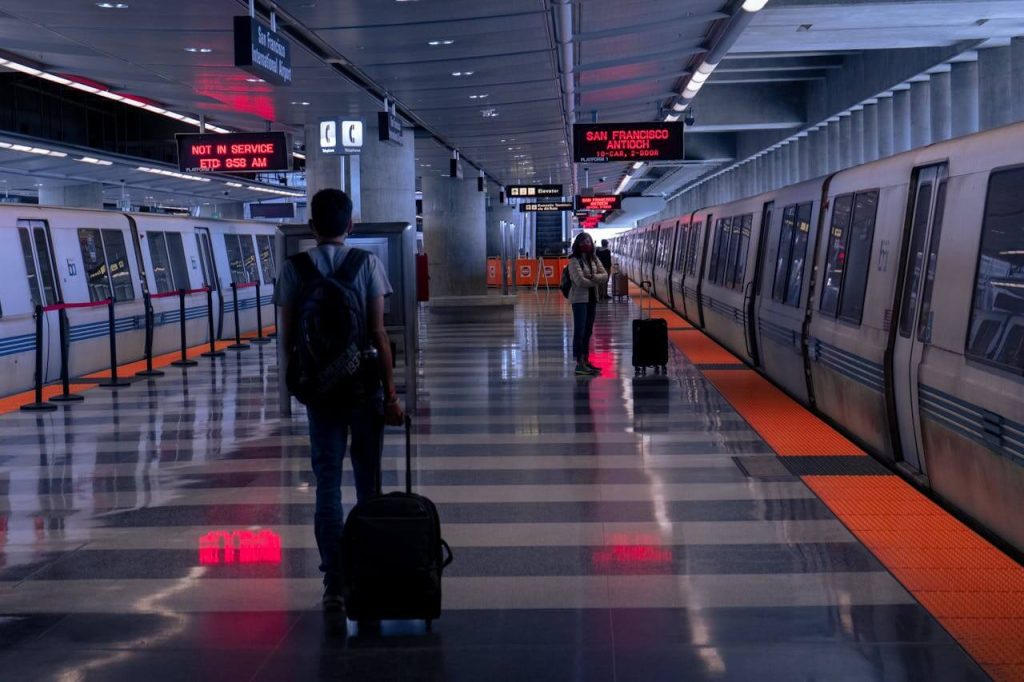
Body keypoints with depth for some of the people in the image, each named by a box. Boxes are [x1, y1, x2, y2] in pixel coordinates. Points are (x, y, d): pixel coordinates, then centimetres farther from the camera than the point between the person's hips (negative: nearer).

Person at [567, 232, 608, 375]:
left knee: (588, 331, 11)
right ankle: (579, 363, -6)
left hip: (592, 298, 7)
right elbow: (580, 280, -20)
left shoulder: (594, 259, 11)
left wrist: (592, 276, -16)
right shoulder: (574, 260, -10)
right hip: (580, 298, -7)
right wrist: (597, 282, -8)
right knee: (579, 330, -7)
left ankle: (586, 360, 18)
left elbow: (605, 275, 3)